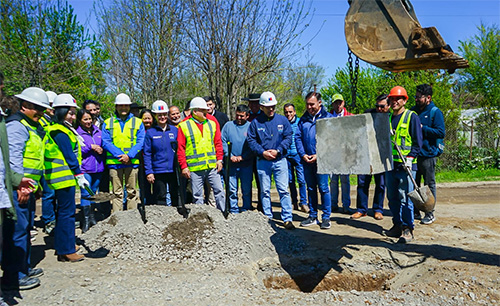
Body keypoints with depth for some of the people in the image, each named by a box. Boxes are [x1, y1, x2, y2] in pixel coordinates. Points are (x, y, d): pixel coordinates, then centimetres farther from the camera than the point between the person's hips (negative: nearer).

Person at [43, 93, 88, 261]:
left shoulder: (58, 130, 17)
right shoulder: (60, 133, -14)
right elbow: (69, 156, -18)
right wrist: (79, 175, -15)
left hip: (62, 177, 11)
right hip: (65, 177, -11)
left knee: (63, 211, 17)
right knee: (67, 212, -6)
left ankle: (61, 245, 29)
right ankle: (66, 251, 0)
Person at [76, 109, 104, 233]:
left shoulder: (98, 131, 12)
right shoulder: (77, 133, -2)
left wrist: (100, 149, -1)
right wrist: (91, 147, -13)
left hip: (98, 168, 5)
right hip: (85, 168, -5)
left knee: (94, 192, 13)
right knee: (85, 193, -6)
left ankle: (92, 217, 24)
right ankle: (86, 220, 3)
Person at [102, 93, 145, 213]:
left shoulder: (138, 122, 9)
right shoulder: (108, 123, 11)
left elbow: (140, 142, 0)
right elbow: (105, 142, 0)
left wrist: (129, 156, -14)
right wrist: (120, 155, -14)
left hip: (132, 162, 0)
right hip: (114, 162, 0)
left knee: (132, 191, 5)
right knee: (117, 192, 3)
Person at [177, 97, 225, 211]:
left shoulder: (212, 121, 7)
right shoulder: (184, 125, -3)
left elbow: (218, 142, 11)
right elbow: (180, 148, -3)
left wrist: (219, 159, 4)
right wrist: (183, 166, -6)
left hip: (212, 166, 3)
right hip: (194, 168, -2)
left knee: (219, 191, 4)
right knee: (197, 196, 7)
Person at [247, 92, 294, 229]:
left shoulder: (282, 120, 5)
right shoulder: (256, 122, 3)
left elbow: (288, 137, 2)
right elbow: (251, 140, 2)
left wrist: (277, 150, -10)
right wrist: (262, 152, -10)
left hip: (280, 160, 0)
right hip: (262, 162, 1)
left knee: (283, 190, -2)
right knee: (265, 191, 8)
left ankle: (287, 218, 5)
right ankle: (267, 218, 20)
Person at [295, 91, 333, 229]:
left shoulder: (328, 117, -1)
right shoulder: (303, 119, 11)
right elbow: (298, 137, 8)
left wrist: (318, 155, -13)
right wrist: (303, 154, -5)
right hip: (306, 160, 4)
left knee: (323, 188, -1)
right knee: (311, 188, 12)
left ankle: (326, 217, 11)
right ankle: (313, 216, 22)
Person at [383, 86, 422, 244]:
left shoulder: (412, 117, -2)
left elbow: (417, 141, -5)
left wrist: (410, 157, -15)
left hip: (406, 165, -6)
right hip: (390, 164, 6)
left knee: (405, 197, -6)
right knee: (392, 197, 11)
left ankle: (407, 229, 2)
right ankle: (397, 225, 22)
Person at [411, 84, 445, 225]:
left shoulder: (435, 112, -7)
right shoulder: (414, 111, 11)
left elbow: (441, 132, -15)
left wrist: (422, 128, -19)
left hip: (428, 154, -6)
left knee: (429, 184, 4)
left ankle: (430, 213, 14)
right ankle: (414, 210, 26)